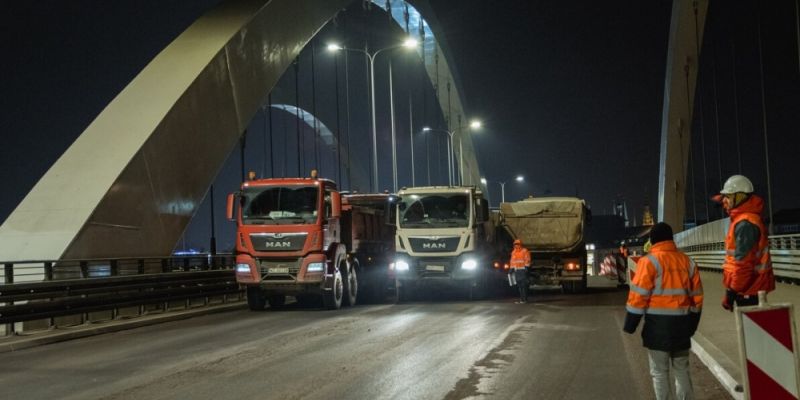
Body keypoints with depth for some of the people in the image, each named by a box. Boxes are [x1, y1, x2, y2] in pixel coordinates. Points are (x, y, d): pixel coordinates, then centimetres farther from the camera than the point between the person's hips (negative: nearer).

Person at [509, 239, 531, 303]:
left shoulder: (525, 251, -3)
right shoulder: (513, 252, 16)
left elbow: (527, 260, -8)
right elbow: (512, 261, 21)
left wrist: (526, 267, -16)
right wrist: (512, 269, 16)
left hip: (523, 270, -6)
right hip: (516, 270, 6)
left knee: (524, 285, -10)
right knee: (519, 285, 5)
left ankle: (525, 299, -9)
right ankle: (521, 298, 9)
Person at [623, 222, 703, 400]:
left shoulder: (649, 261, -9)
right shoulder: (688, 262, 9)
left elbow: (638, 296, -12)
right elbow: (697, 297, 12)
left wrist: (630, 325, -5)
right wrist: (691, 325, 21)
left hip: (658, 325, -5)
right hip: (681, 325, 5)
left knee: (659, 372, 2)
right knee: (682, 369, 15)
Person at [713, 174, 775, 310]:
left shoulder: (745, 224, -18)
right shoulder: (742, 219, 15)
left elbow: (742, 262, -22)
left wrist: (730, 291, -19)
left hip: (747, 288, -10)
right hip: (750, 285, 10)